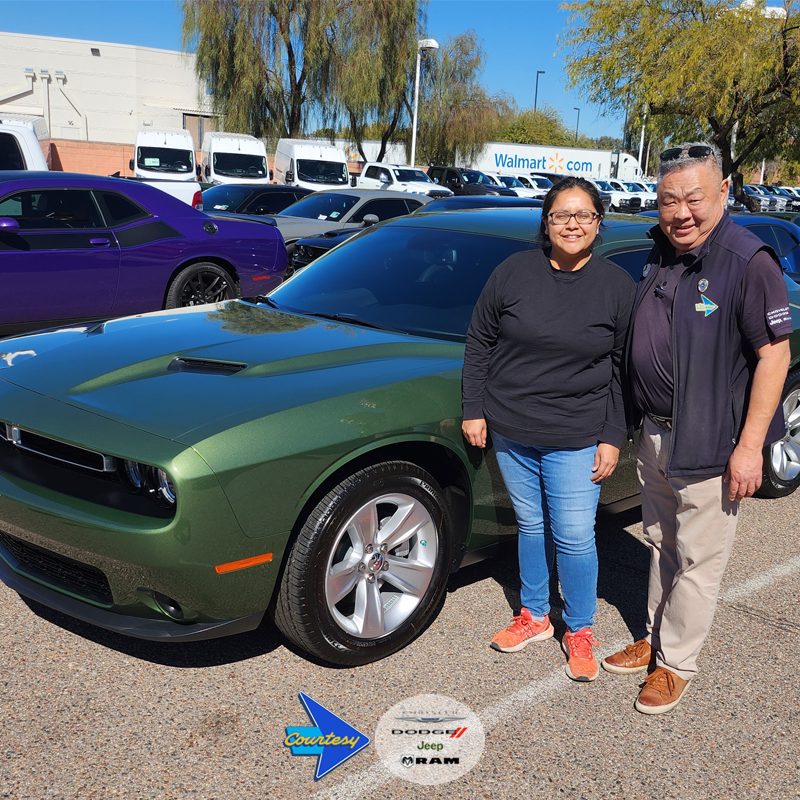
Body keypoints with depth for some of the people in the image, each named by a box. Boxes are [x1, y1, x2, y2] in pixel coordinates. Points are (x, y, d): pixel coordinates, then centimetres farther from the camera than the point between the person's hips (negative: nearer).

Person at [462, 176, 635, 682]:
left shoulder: (618, 287, -3)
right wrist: (474, 410, 2)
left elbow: (624, 370, 0)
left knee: (574, 536, 1)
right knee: (531, 526, 14)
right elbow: (479, 343, 5)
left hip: (575, 440, -2)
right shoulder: (514, 273, -2)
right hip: (510, 431, 2)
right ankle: (534, 617, 33)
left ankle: (580, 631, 23)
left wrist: (613, 438, -3)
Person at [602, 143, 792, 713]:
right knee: (662, 547, 20)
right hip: (656, 436, 7)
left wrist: (750, 446, -20)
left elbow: (774, 353, -18)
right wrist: (636, 423, 15)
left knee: (697, 561, 6)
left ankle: (675, 663, 21)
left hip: (710, 444, -7)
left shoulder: (749, 261, -17)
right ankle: (656, 638, 37)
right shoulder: (660, 257, 7)